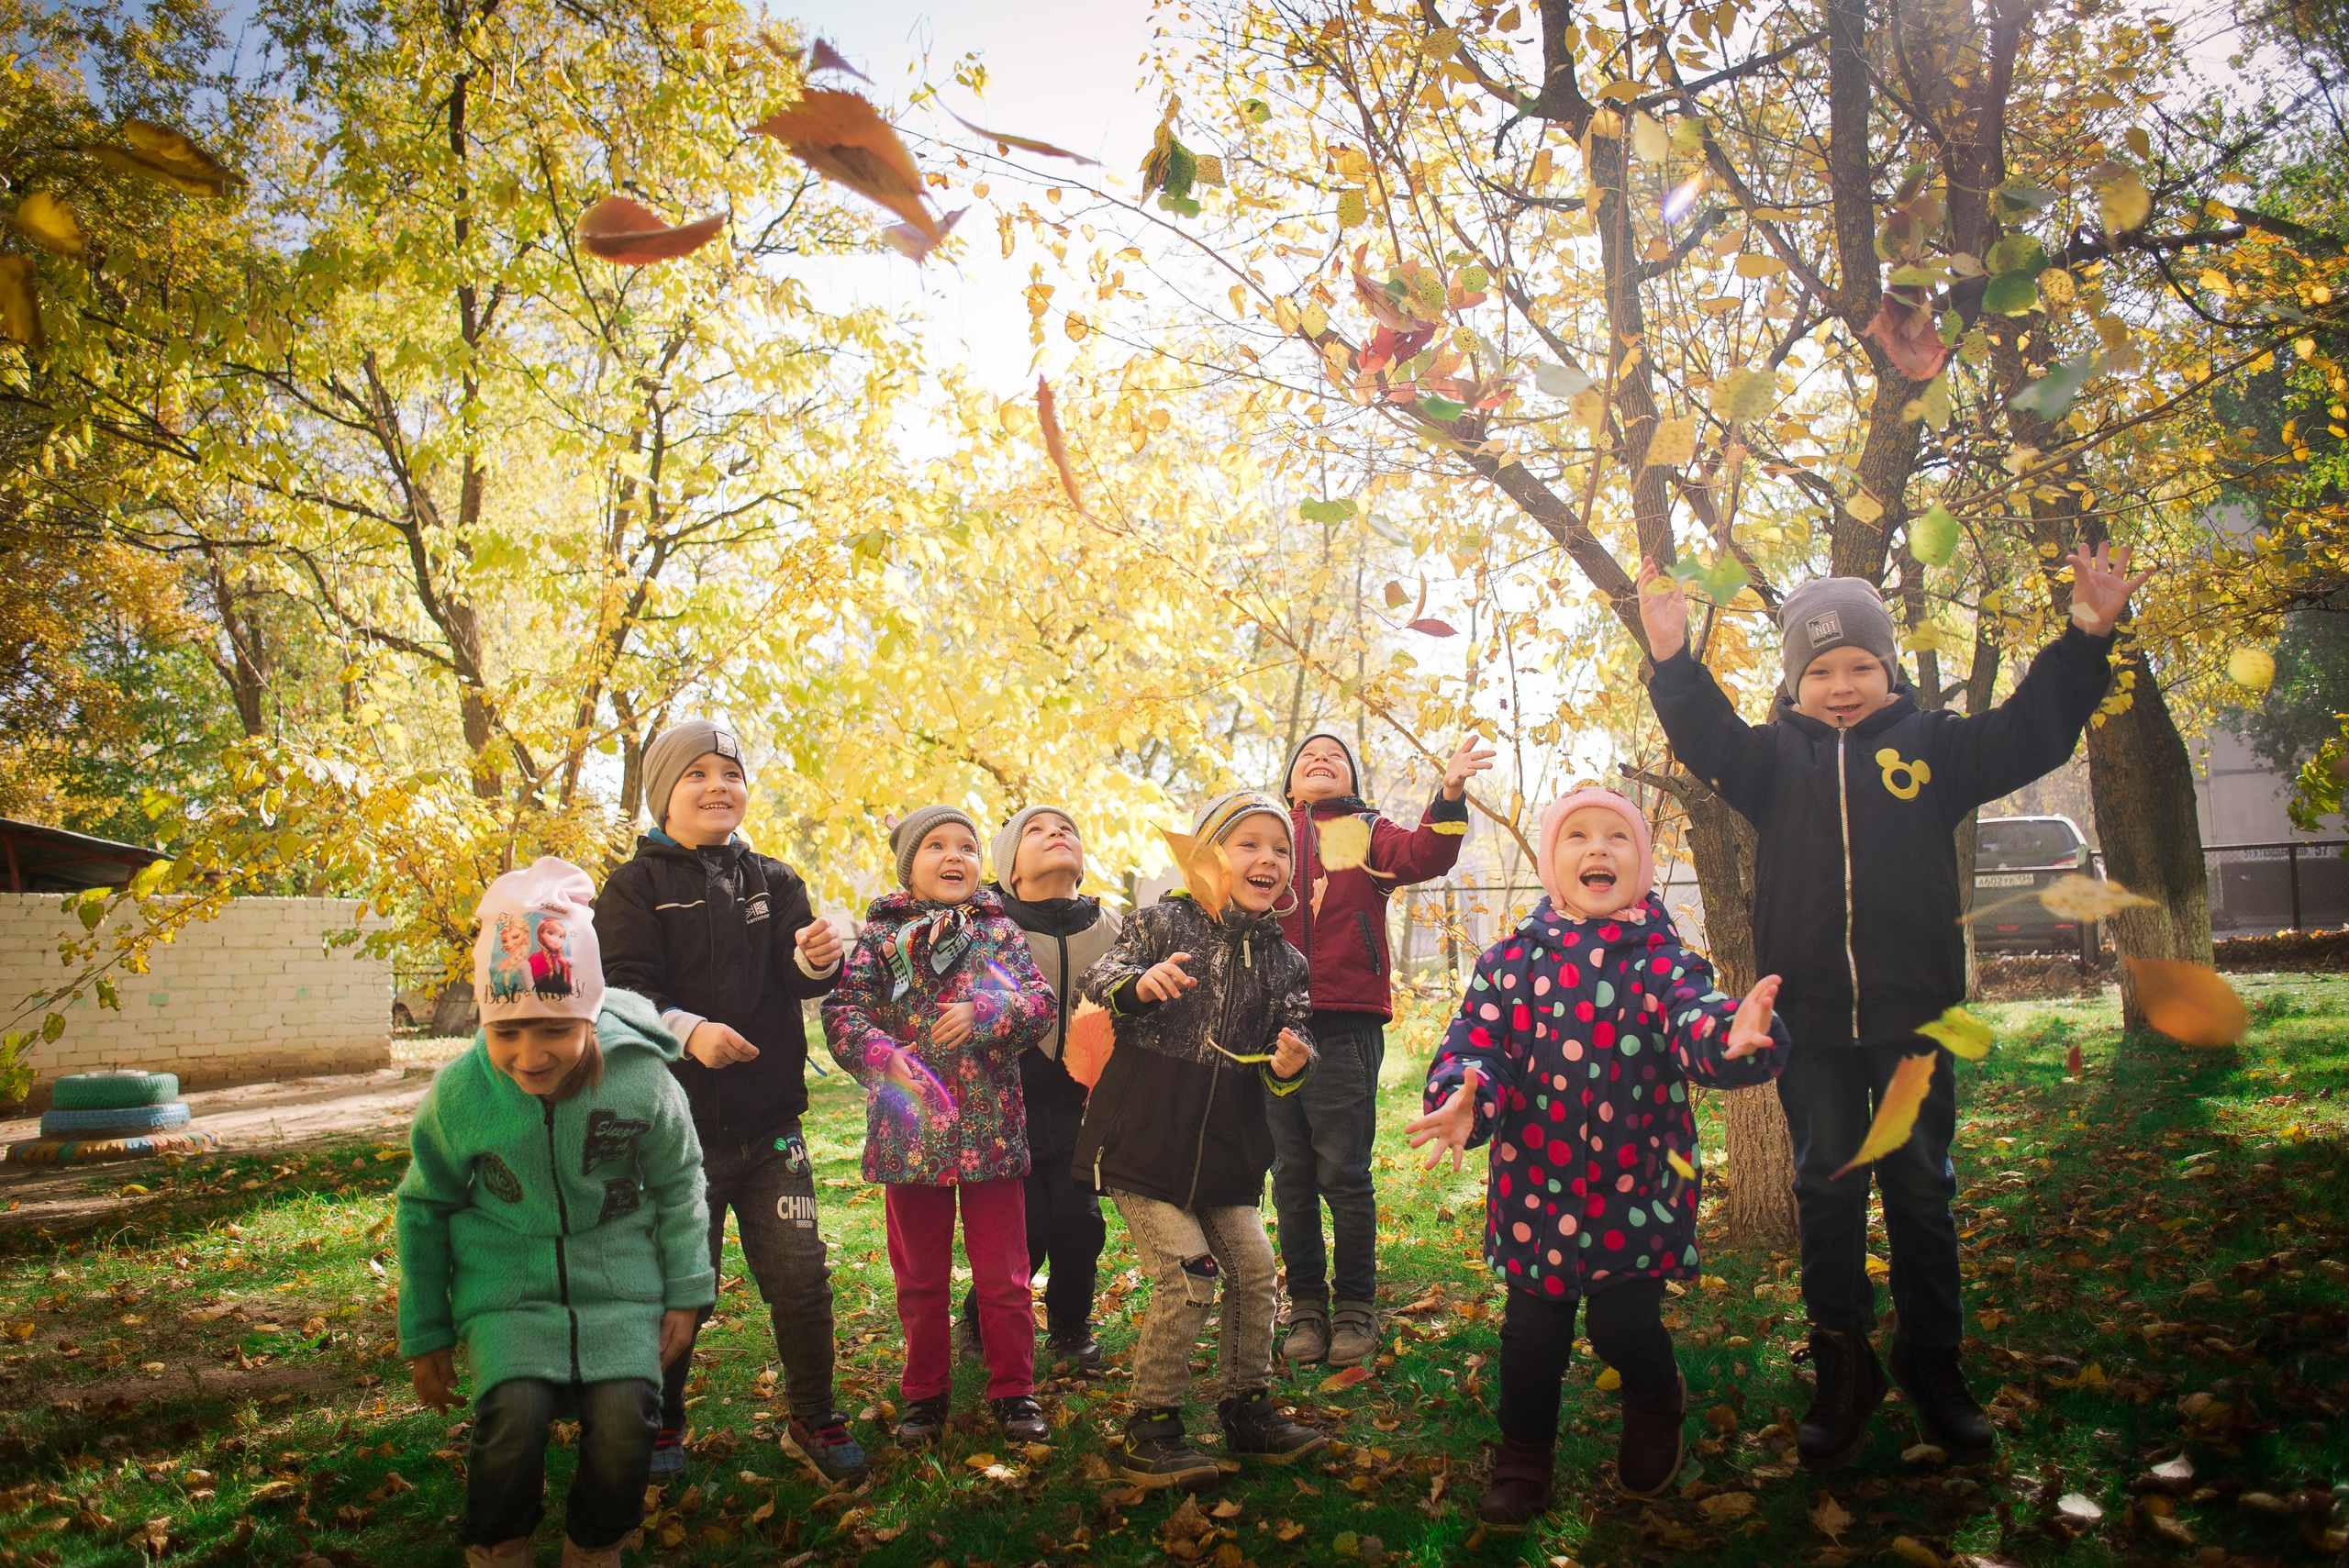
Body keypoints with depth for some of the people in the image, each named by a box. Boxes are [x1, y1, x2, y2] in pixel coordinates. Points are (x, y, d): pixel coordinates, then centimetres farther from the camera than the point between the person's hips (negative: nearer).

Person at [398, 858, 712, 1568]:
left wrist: (685, 1293, 5)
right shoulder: (458, 1093, -11)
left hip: (617, 1286, 0)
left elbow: (678, 1185, 4)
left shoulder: (640, 1077, -14)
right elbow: (424, 1210, 7)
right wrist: (424, 1334, 12)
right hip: (507, 1290, 0)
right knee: (514, 1415, -24)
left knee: (624, 1419, -19)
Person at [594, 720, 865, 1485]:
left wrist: (818, 958, -27)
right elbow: (623, 990, -14)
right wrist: (687, 1029, -33)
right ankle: (659, 1424, 31)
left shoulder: (773, 880, 8)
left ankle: (813, 1419, 24)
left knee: (801, 1278, 4)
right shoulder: (637, 886, -3)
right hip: (679, 1126, -3)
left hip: (770, 1122, 3)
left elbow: (797, 975, -3)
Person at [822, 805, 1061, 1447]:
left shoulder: (998, 929, 5)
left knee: (1003, 1275, 7)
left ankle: (1013, 1389, 24)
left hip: (992, 1129, 0)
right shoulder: (881, 934, 2)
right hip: (912, 1129, 0)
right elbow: (843, 1011, -7)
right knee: (920, 1278, 14)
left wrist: (986, 1013, -21)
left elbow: (1043, 1002, -3)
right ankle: (926, 1393, 30)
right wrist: (879, 1054, -25)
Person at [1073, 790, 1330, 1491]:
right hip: (1144, 1137, -5)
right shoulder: (1165, 923, -7)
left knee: (1253, 1270, 9)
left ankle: (1247, 1410, 29)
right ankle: (1148, 1430, 5)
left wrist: (1290, 1065, -18)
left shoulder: (1284, 962, 5)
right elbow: (1098, 976, -17)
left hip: (1226, 1149, 6)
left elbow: (1296, 1036, 6)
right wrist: (1140, 982, -39)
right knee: (1188, 1276, -10)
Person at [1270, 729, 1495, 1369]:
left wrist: (1450, 795, -23)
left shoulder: (1367, 833, 11)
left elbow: (1423, 855, -8)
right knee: (1291, 1175, 7)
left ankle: (1355, 1309, 12)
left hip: (1345, 1024, -2)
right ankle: (1306, 1308, 18)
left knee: (1343, 1172, -2)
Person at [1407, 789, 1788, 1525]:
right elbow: (1475, 1043, -10)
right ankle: (1523, 1463, 34)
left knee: (1624, 1328, 4)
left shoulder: (1662, 961, -8)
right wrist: (1464, 1099, -32)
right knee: (1533, 1336, 10)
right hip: (1536, 1189, 2)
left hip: (1636, 1189, -1)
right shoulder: (1511, 961, -4)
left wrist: (1731, 1036, -50)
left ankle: (1656, 1408, 40)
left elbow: (1692, 1024, -26)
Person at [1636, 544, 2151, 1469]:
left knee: (1921, 1190, 9)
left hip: (1913, 1011, 0)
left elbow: (2028, 732, -2)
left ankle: (1933, 1366, 25)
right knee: (1826, 1190, 8)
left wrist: (2084, 639, -12)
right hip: (1810, 1017, 0)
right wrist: (1674, 663, -25)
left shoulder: (1930, 744, 5)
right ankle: (1843, 1371, 20)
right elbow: (1710, 742, -12)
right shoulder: (1777, 756, 4)